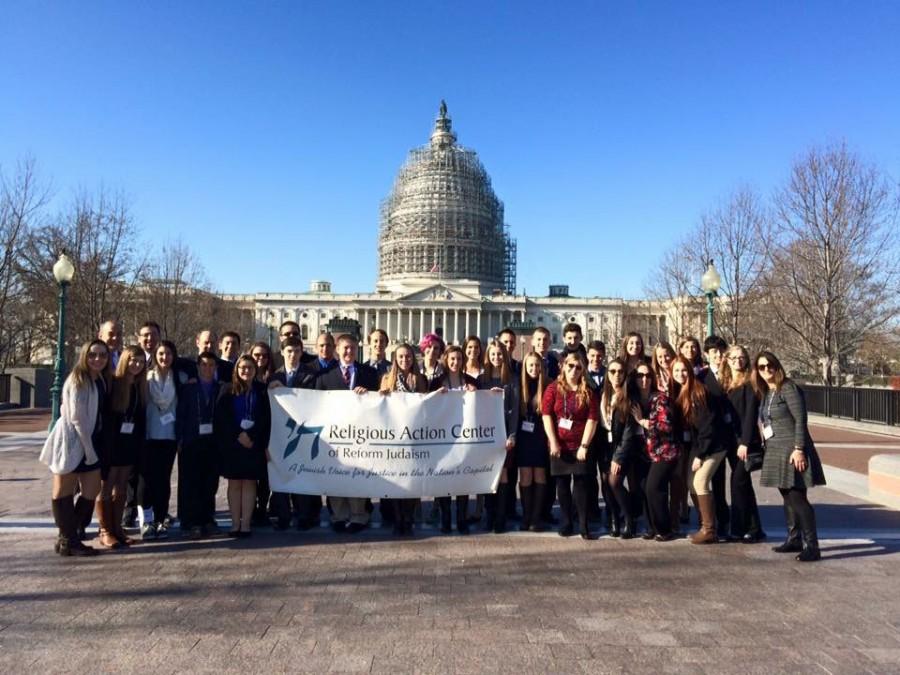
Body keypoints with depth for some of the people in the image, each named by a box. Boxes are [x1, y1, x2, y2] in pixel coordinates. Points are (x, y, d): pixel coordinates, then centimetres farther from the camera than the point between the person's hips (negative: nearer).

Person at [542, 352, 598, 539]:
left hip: (580, 446, 0)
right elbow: (546, 414, -4)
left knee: (580, 483, -1)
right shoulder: (553, 388, 2)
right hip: (559, 445, 1)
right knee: (562, 484, 6)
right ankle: (565, 524, 15)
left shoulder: (587, 391, 3)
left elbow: (592, 419, -4)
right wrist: (553, 442, -12)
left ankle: (584, 526, 5)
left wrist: (584, 445, -11)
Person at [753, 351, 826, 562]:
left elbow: (800, 420, -15)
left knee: (798, 498, -9)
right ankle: (794, 539, 22)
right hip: (775, 452, 8)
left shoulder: (788, 388, -9)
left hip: (791, 450, -8)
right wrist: (766, 448, 12)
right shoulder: (765, 393, 14)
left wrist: (799, 449, -21)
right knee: (788, 498, 14)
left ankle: (811, 546, -6)